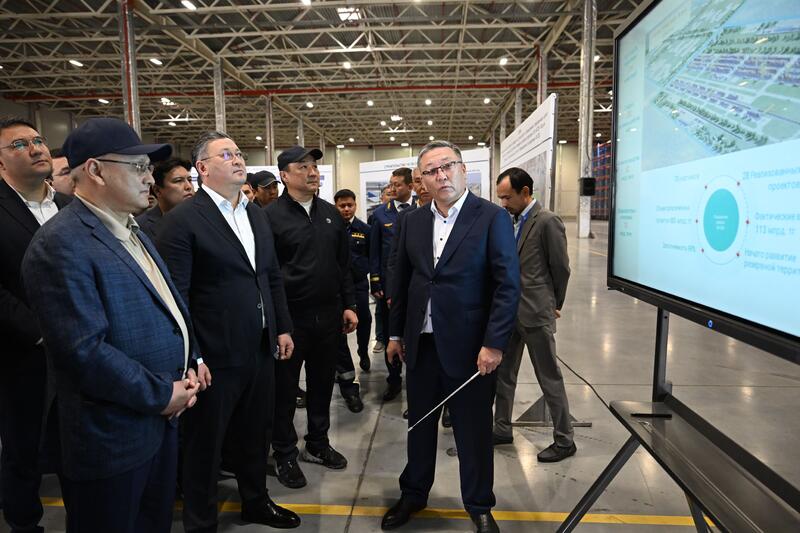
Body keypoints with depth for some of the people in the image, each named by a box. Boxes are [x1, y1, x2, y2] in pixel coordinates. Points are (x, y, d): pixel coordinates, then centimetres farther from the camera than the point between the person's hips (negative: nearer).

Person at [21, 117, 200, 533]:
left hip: (162, 420, 8)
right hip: (112, 437, -8)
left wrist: (186, 372, 2)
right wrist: (162, 395, -17)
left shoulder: (132, 232, 9)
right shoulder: (61, 244, -20)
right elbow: (85, 352, -26)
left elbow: (169, 307, 15)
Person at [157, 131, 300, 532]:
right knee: (204, 444, 13)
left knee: (255, 434, 22)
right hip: (215, 356, -6)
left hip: (261, 349, 7)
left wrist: (283, 328, 11)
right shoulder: (182, 220, -12)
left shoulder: (256, 214, 9)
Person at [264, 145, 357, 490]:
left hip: (328, 316, 5)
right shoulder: (271, 216, -9)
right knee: (285, 388, 9)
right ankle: (285, 455, 27)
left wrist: (348, 305, 9)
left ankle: (318, 444, 36)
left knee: (322, 383, 17)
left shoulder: (330, 213, 9)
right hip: (290, 317, -5)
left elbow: (343, 264, 12)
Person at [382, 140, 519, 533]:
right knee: (419, 424, 18)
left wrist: (494, 343, -15)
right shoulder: (413, 221, 6)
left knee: (473, 431, 10)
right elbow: (401, 281, 11)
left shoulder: (492, 217, -8)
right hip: (420, 343, 4)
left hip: (468, 346, -4)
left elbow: (508, 285, -11)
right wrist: (396, 332, 11)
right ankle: (413, 495, 39)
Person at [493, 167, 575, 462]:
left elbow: (561, 268, -9)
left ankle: (564, 440, 21)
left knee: (549, 378, 5)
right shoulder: (513, 221, 10)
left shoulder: (548, 221, -13)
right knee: (503, 373, 15)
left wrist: (554, 305, 2)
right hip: (509, 310, 8)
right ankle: (502, 429, 31)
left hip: (535, 313, -8)